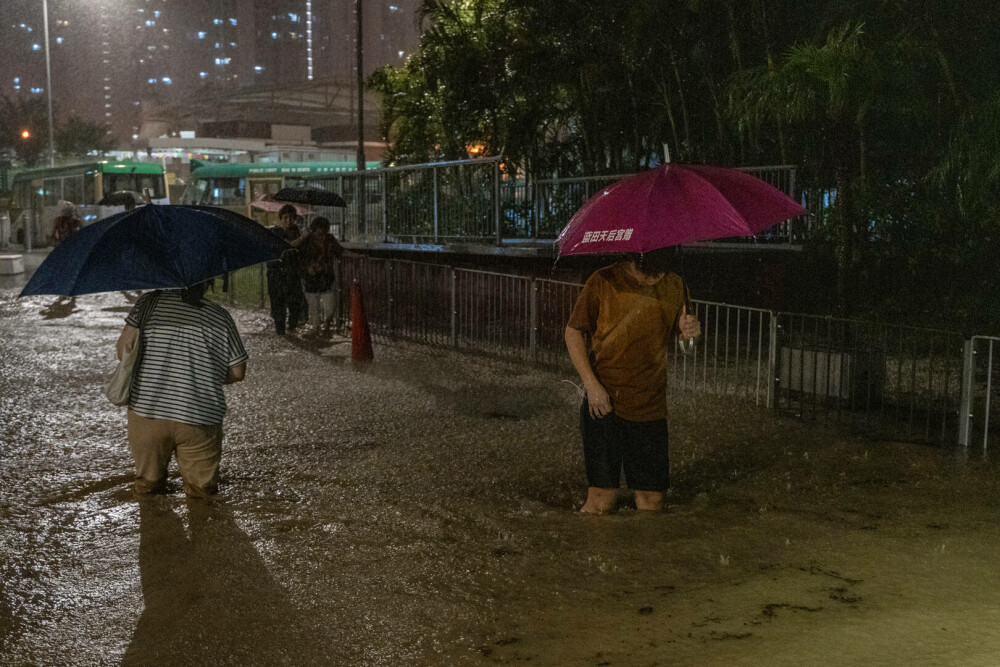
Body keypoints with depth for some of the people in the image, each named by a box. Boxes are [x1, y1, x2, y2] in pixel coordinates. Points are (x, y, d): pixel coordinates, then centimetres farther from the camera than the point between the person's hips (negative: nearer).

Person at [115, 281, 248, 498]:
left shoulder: (150, 302, 0)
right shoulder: (221, 317, 2)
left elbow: (125, 344, -4)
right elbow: (237, 372, 5)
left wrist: (130, 373, 15)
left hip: (146, 410, 0)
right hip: (200, 420, 0)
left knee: (147, 486, 16)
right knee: (202, 489, 11)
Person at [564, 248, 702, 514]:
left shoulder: (675, 287, 4)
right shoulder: (603, 282, -7)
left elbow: (685, 343, 16)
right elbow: (573, 332, 0)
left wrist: (690, 333, -10)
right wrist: (591, 384, -10)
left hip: (651, 406, 3)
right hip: (604, 402, -3)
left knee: (651, 498, 5)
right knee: (601, 496, -4)